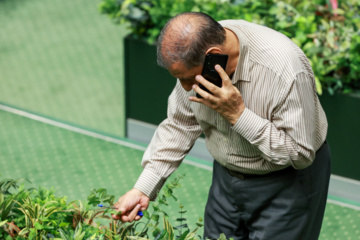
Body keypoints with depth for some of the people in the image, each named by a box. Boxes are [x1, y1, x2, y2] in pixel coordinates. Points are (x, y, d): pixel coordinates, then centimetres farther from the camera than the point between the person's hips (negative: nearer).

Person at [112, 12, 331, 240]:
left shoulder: (285, 69, -35)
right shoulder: (194, 53, -16)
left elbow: (301, 153, -27)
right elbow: (180, 125, -2)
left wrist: (238, 115, -35)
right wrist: (143, 189, -7)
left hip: (287, 181, -5)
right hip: (227, 177, 6)